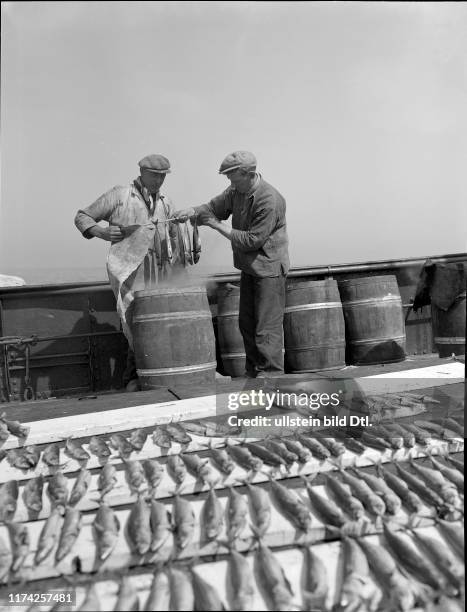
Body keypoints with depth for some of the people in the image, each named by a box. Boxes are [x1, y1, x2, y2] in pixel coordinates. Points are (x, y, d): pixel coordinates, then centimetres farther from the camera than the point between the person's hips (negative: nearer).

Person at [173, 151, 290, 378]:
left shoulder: (269, 200, -23)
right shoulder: (236, 191, 3)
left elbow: (252, 240, -23)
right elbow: (215, 206, 10)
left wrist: (218, 225, -16)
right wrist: (193, 212, -11)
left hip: (269, 268, -9)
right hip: (249, 267, 9)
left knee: (267, 327, -6)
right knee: (246, 322, 16)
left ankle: (271, 374, 6)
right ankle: (252, 371, 29)